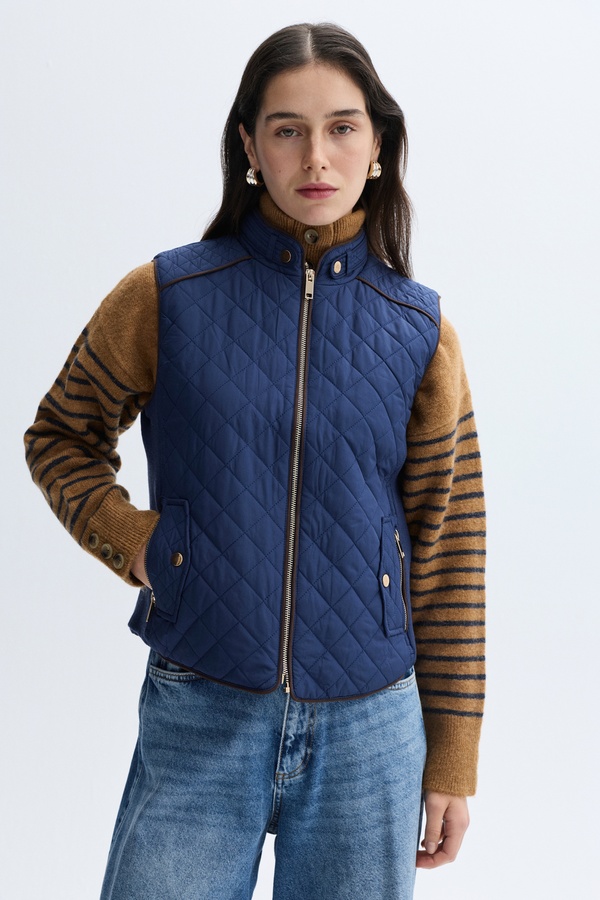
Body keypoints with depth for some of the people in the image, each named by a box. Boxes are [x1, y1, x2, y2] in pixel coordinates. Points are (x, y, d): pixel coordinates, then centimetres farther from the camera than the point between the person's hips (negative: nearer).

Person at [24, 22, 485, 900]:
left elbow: (448, 550, 4)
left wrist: (452, 762, 5)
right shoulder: (165, 297, -3)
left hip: (367, 734, 1)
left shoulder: (421, 332, 1)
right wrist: (128, 536, -7)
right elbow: (60, 436, 13)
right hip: (197, 725, -1)